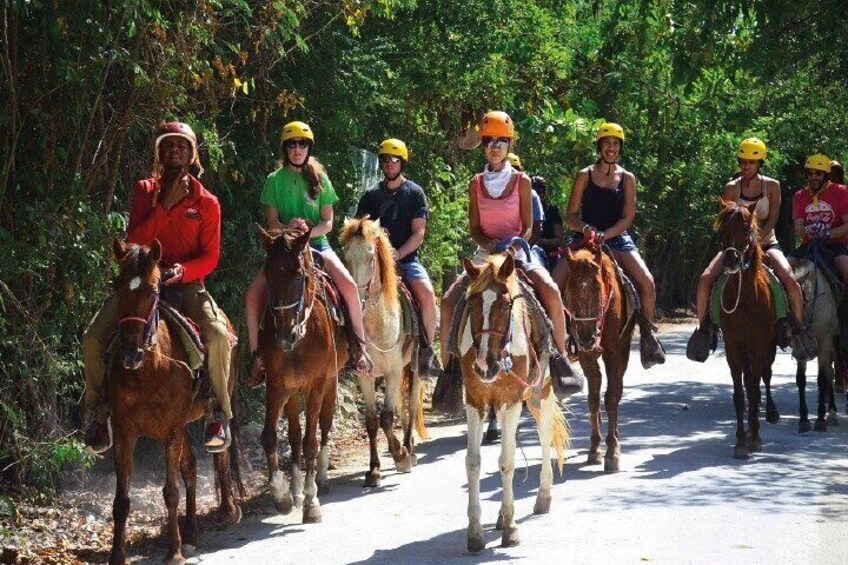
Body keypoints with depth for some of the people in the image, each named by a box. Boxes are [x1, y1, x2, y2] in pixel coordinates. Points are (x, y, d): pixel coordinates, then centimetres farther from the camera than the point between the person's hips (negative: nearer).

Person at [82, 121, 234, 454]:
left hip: (187, 284, -2)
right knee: (93, 338, -17)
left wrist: (183, 270, -21)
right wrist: (165, 205, -13)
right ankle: (98, 411, 3)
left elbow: (210, 257, -1)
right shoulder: (145, 191, 8)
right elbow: (134, 240, -4)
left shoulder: (207, 202, 3)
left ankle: (220, 413, -14)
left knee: (217, 334, -31)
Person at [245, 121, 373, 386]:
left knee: (348, 284, -27)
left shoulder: (320, 179, 8)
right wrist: (289, 228, -23)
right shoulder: (275, 180, 5)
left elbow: (328, 222, 3)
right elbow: (271, 222, -1)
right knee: (253, 295, -22)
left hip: (317, 243, 0)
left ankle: (359, 345, -14)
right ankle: (256, 356, -10)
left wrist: (309, 232, -18)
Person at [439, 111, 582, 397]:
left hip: (519, 251, -2)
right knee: (449, 300, -17)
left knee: (551, 291, -30)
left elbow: (527, 226, 1)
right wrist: (489, 244, -14)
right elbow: (474, 228, 5)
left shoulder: (521, 181, 1)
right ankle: (447, 365, -5)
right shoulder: (476, 183, 7)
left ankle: (560, 357, -18)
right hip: (486, 253, 2)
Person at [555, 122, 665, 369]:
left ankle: (647, 335, -4)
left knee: (647, 282, -21)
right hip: (584, 238, 0)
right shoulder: (585, 176, 6)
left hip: (617, 239, 0)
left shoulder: (627, 178, 8)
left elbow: (627, 218, 0)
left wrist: (606, 234, -17)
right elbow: (570, 215, 4)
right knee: (555, 282, -22)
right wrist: (585, 228, -17)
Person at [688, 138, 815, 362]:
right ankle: (704, 328, -3)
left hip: (766, 243, -1)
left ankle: (798, 329, -9)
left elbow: (772, 220, -8)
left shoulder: (772, 186, -1)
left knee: (790, 280, -25)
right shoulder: (731, 188, -1)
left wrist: (755, 242, -22)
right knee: (705, 280, -19)